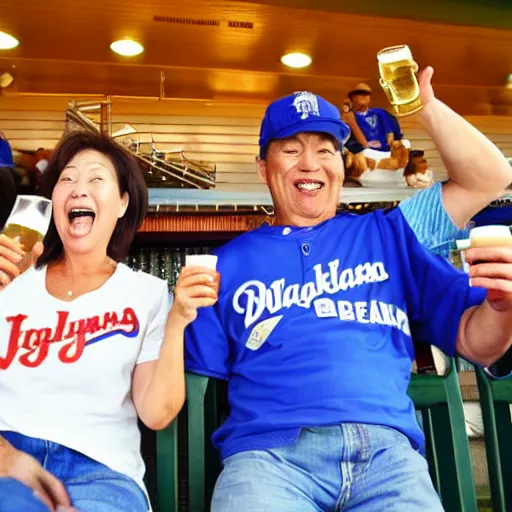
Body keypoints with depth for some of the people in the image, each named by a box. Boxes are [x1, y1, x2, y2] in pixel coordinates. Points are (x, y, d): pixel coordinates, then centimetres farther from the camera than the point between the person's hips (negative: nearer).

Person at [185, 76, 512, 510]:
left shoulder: (388, 234, 14)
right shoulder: (229, 263, 12)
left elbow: (476, 344, 10)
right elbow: (196, 380, 10)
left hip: (386, 449, 2)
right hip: (268, 452, -1)